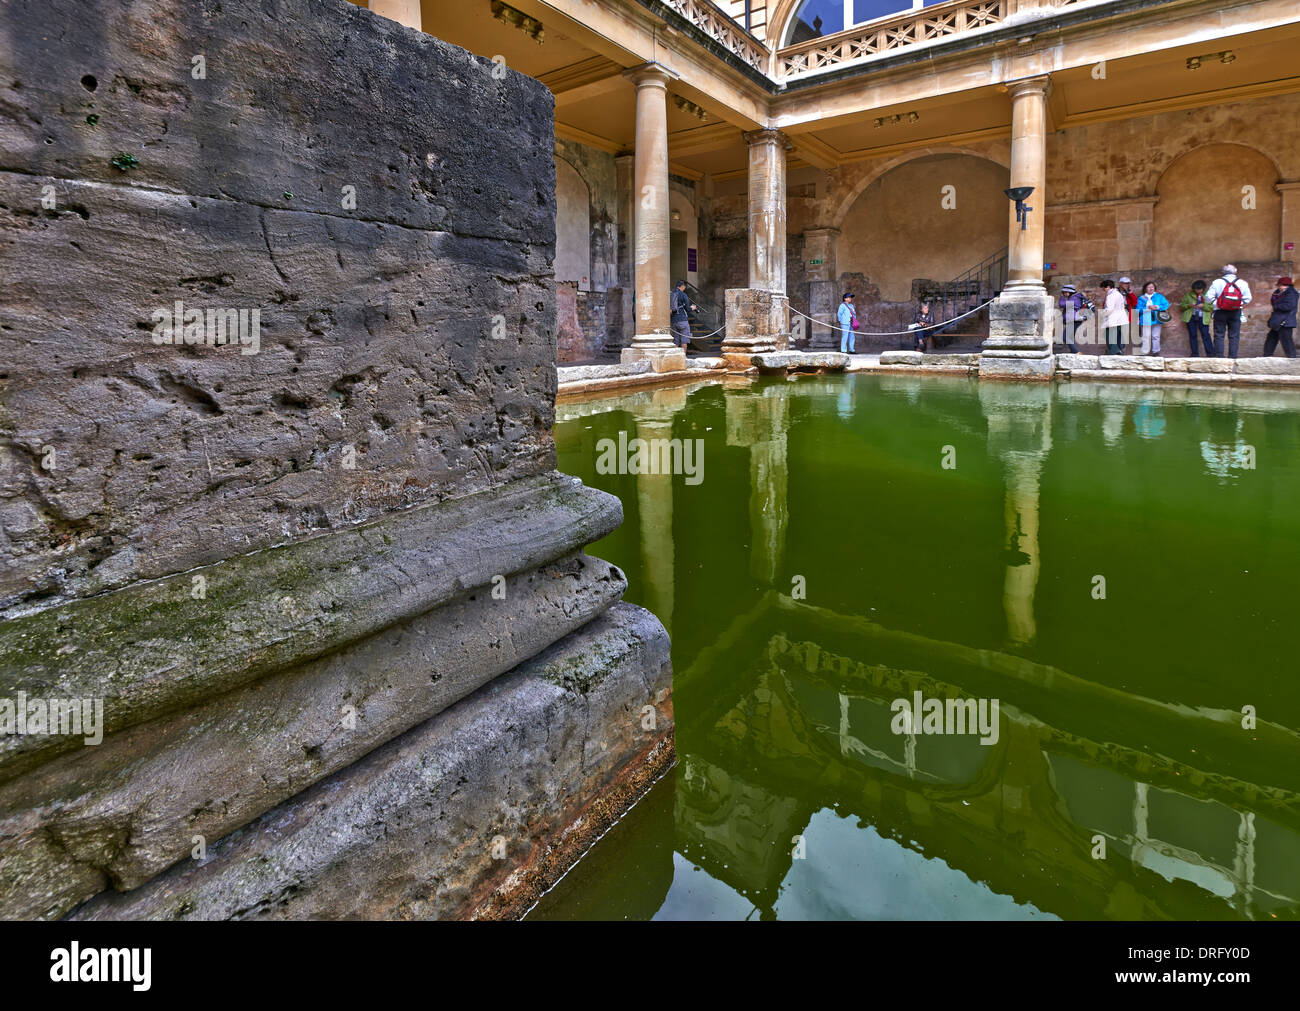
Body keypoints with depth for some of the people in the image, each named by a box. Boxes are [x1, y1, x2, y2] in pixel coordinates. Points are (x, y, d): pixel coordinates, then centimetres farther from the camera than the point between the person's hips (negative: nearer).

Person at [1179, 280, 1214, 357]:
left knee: (1205, 335, -7)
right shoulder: (1189, 295, 9)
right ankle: (1194, 353, 9)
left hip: (1203, 318, -1)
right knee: (1192, 335, 3)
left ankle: (1210, 353, -6)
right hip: (1191, 318, 2)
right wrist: (1188, 305, -12)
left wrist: (1203, 306, -18)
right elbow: (1181, 305, 8)